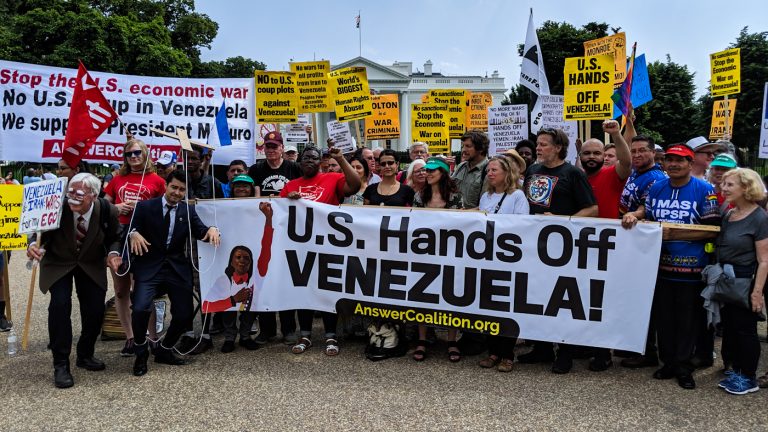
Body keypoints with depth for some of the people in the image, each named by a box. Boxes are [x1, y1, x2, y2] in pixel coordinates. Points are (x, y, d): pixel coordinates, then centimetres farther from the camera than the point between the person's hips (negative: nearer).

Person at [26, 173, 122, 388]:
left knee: (95, 309, -5)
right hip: (58, 263, -1)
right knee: (60, 304, -21)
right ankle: (61, 364, -5)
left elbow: (115, 237, -5)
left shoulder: (107, 211, -21)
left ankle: (85, 355, 23)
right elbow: (40, 232, -15)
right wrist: (33, 245, -39)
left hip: (91, 265, 2)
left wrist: (113, 253, -26)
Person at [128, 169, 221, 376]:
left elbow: (201, 232, -3)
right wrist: (134, 233, -27)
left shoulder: (189, 210, 8)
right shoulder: (145, 207, 2)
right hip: (149, 267, -3)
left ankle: (164, 350, 28)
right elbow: (132, 228, -3)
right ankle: (141, 353, 6)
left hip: (177, 268, 3)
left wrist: (211, 229, -26)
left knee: (184, 314, 0)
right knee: (140, 309, -22)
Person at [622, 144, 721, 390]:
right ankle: (668, 362, 26)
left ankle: (683, 366, 20)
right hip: (661, 265, 4)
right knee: (663, 318, 12)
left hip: (691, 268, -4)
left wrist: (673, 234, -16)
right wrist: (633, 217, -4)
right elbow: (647, 218, 18)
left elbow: (711, 230, -12)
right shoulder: (656, 188, 7)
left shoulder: (704, 190, -7)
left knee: (687, 320, 7)